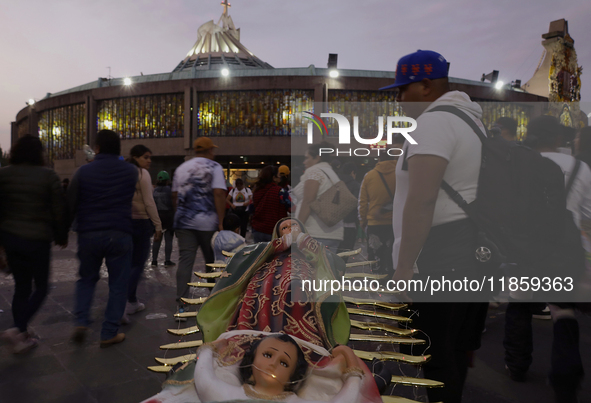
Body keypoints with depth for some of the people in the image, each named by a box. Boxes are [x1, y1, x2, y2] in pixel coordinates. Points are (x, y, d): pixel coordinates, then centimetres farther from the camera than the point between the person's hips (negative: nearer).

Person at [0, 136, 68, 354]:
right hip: (37, 239, -4)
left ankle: (22, 336, 22)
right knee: (41, 287, 10)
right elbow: (59, 210, -6)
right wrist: (62, 236, 8)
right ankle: (18, 329, -5)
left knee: (21, 287, 15)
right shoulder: (48, 175, -8)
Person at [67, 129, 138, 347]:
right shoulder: (130, 171, 1)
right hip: (119, 235, -1)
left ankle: (81, 322, 9)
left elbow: (70, 205, 4)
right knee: (118, 284, 8)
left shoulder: (83, 171, -2)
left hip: (88, 234, 1)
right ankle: (109, 333, 10)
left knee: (86, 279, 21)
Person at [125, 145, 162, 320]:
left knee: (131, 262, 15)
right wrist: (158, 226, -10)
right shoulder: (142, 173, -9)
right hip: (141, 222, -7)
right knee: (138, 264, -4)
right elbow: (149, 202, -13)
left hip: (125, 221, 7)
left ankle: (133, 302, 22)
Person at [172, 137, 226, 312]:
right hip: (208, 223, -3)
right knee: (212, 261, 13)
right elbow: (219, 194, -14)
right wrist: (220, 222, -14)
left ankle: (182, 303, -2)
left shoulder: (181, 168, 13)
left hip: (184, 222, 4)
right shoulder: (214, 167, -2)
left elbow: (174, 196, 14)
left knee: (185, 261, 2)